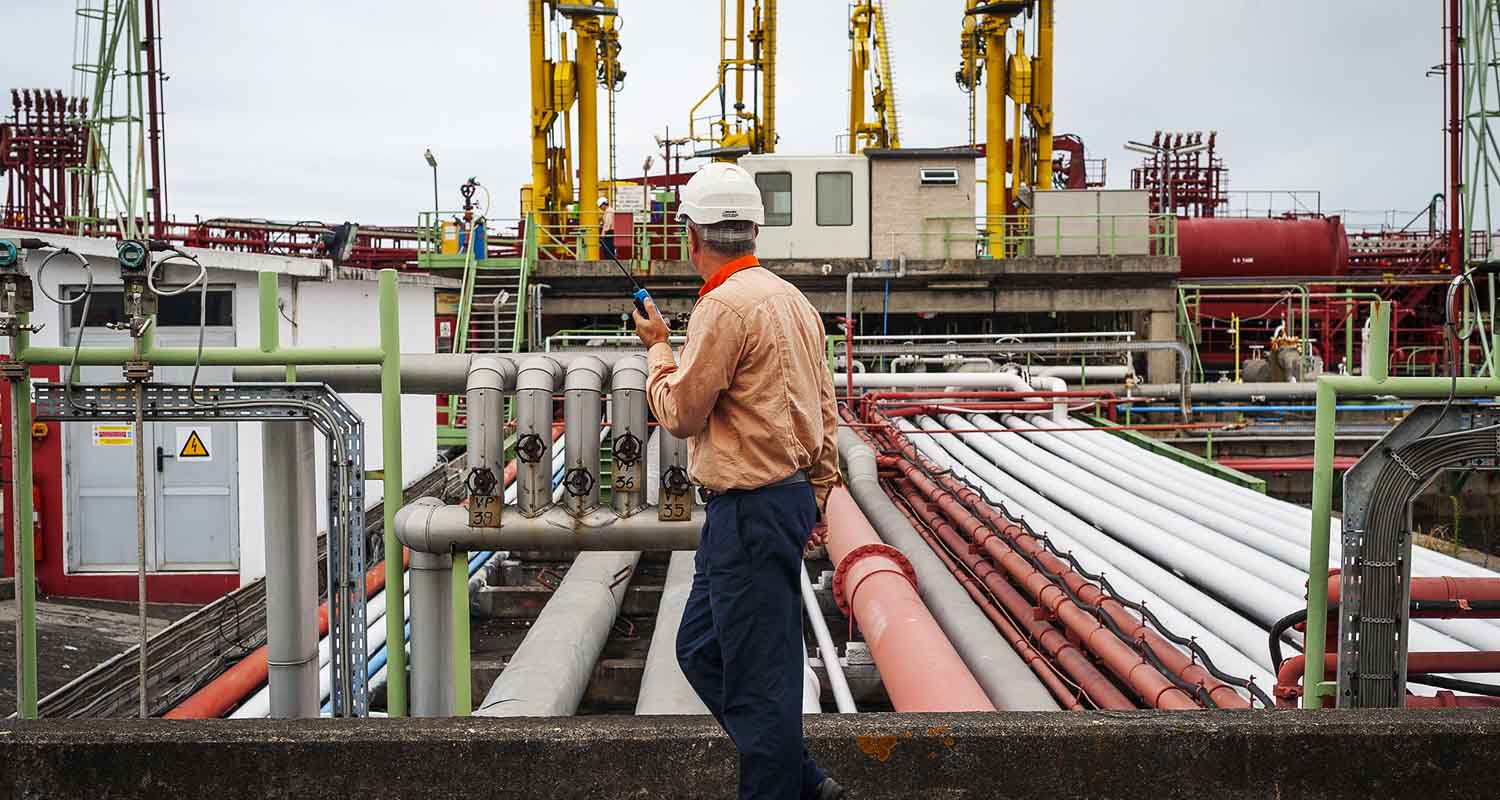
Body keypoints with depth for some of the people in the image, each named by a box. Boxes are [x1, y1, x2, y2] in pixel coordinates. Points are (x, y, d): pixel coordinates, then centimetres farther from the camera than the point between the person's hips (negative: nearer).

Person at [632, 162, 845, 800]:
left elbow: (680, 414, -12)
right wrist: (817, 491, 22)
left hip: (751, 510, -10)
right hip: (789, 494, 10)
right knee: (701, 649, 19)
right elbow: (825, 407, 16)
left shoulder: (725, 304, -17)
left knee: (756, 673, 1)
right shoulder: (791, 297, 12)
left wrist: (658, 347, 4)